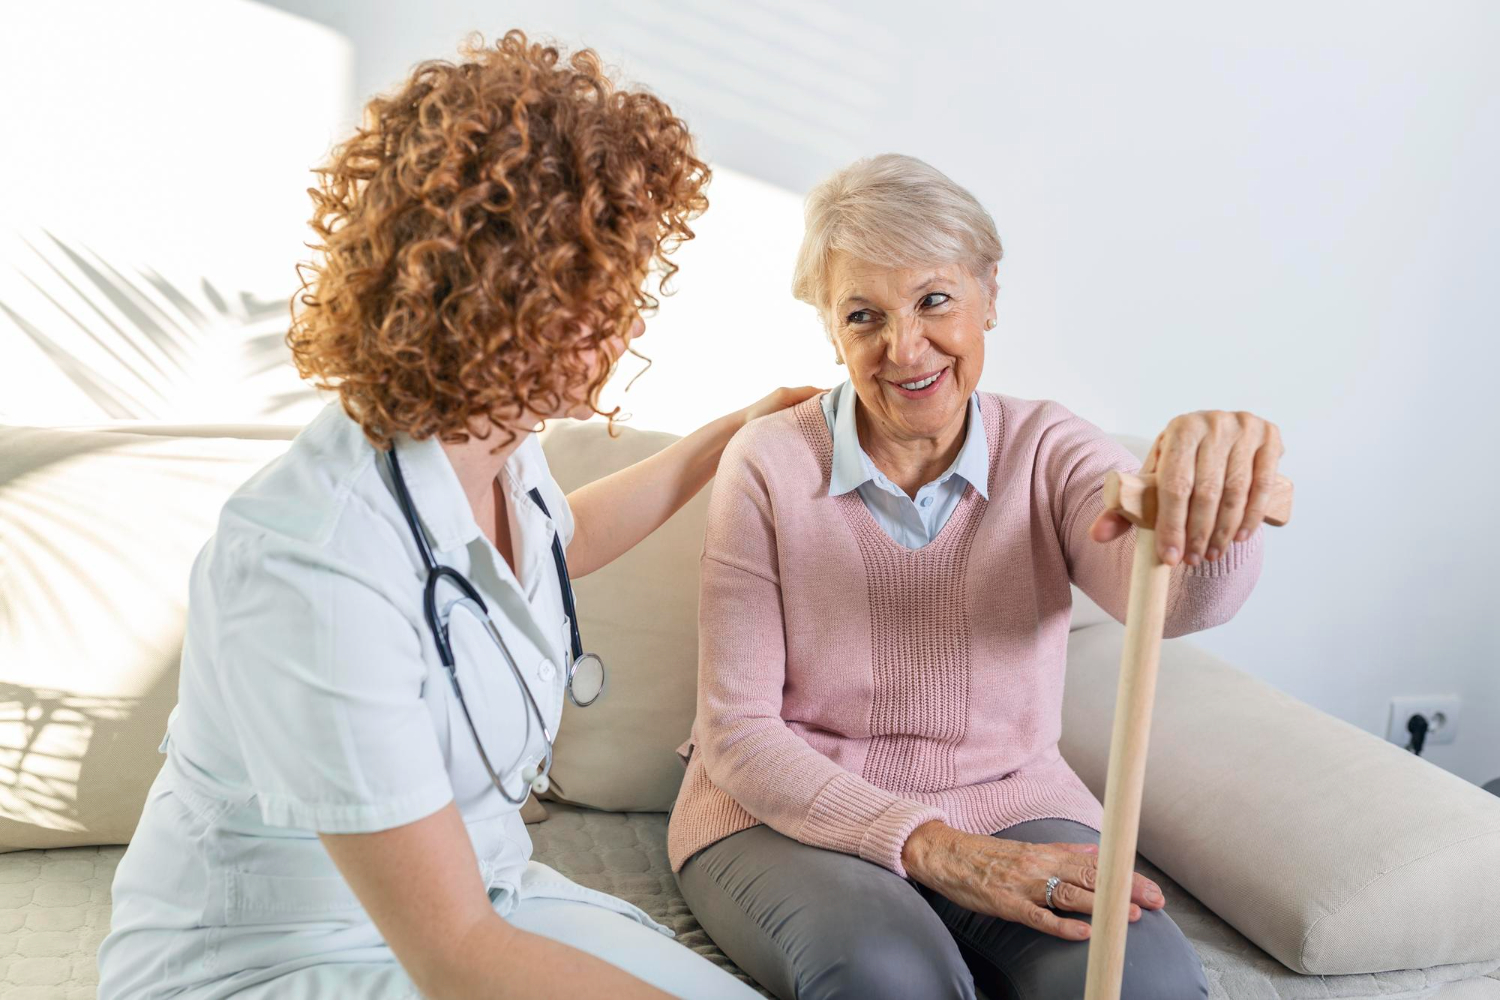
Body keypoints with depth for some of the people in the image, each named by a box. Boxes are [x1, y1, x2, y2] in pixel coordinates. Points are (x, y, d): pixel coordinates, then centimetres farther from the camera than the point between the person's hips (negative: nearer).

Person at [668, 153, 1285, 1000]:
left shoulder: (1046, 450, -2)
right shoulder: (770, 464, -7)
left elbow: (1171, 595, -23)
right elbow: (736, 730, -8)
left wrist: (1206, 511, -48)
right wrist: (927, 847, -21)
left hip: (1008, 809, 2)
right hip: (795, 817, -1)